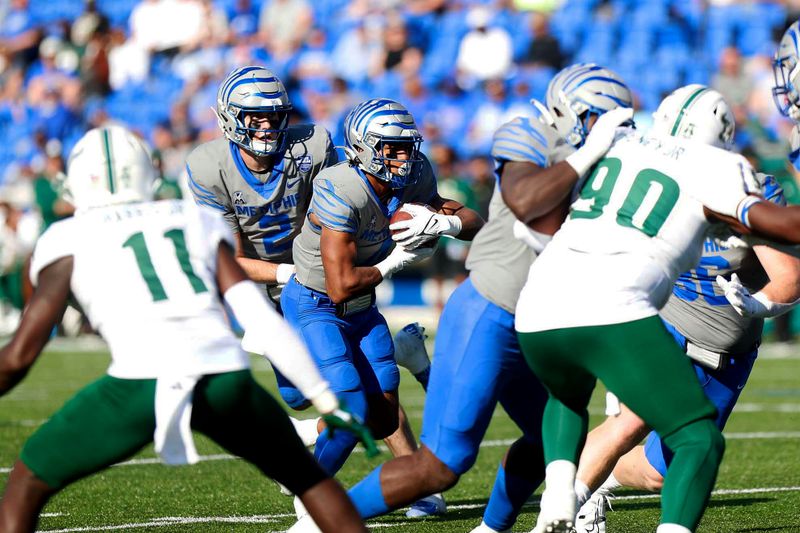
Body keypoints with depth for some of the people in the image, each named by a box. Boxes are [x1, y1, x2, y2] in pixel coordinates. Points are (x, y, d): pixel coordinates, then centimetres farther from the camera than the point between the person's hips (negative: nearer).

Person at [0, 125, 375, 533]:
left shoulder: (69, 242, 16)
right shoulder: (197, 224, 24)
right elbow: (262, 320, 15)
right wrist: (326, 401, 19)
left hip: (144, 380, -3)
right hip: (227, 378, 3)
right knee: (305, 475, 29)